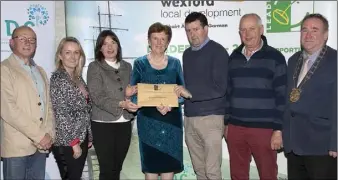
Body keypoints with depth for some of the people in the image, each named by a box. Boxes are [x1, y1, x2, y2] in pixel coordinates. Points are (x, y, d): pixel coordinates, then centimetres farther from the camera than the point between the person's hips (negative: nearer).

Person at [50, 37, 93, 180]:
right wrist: (74, 142, -18)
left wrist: (89, 136, 13)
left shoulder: (78, 78, 10)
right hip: (67, 141, -7)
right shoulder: (58, 78, -13)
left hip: (82, 138, 7)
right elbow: (61, 114, -18)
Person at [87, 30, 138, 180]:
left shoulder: (127, 67, 11)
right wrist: (121, 104, -25)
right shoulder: (95, 67, -2)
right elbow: (97, 97, -13)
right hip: (103, 124, -4)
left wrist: (132, 93, -5)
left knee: (117, 168, 14)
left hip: (124, 124, 4)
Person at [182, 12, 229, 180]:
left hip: (210, 117, -6)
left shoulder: (217, 51, -7)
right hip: (189, 117, 6)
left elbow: (219, 88, -16)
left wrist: (187, 92, -21)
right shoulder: (187, 54, 14)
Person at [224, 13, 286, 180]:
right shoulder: (234, 57, 10)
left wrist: (278, 129, -10)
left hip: (264, 129, -4)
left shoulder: (275, 57, -4)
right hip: (235, 128, 4)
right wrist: (226, 122, 12)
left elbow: (281, 96, -6)